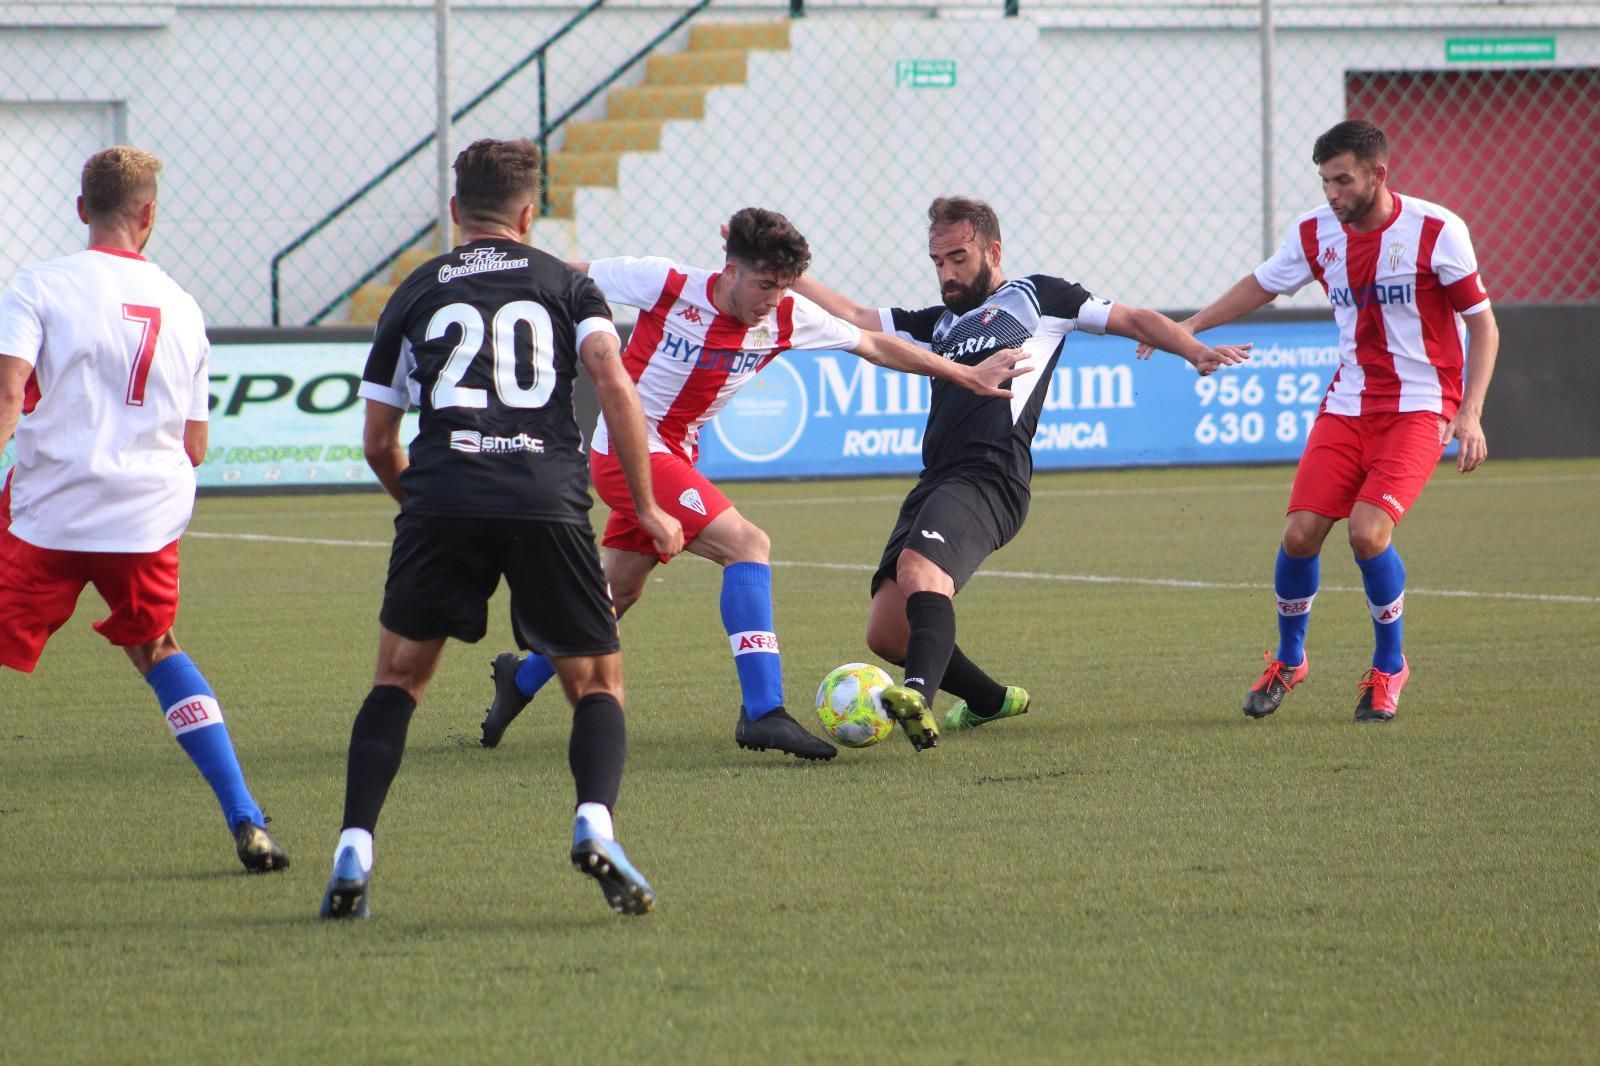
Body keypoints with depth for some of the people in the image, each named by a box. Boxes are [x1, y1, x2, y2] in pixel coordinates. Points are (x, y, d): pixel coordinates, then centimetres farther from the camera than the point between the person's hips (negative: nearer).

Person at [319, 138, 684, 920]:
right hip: (548, 499, -1)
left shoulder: (416, 293, 19)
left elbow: (378, 443, 19)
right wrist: (646, 507, 4)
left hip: (441, 502, 1)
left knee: (397, 679, 17)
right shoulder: (564, 284, 15)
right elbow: (614, 382, -1)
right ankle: (595, 821, -16)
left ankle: (353, 854, 2)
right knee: (597, 685, 12)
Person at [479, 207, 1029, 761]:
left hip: (676, 457, 7)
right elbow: (567, 277, -9)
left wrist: (968, 375, 7)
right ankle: (763, 711, -26)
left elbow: (872, 344, 4)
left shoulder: (786, 317, -7)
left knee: (619, 592, 18)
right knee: (748, 545, -21)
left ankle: (520, 680, 40)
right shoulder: (667, 286, -21)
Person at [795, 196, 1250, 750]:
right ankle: (992, 701, 22)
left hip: (990, 477, -7)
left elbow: (1133, 320, 14)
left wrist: (1197, 352, -2)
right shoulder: (939, 323, 32)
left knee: (919, 570, -34)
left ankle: (918, 695, -55)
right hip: (935, 481, 7)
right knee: (887, 634, 0)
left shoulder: (1035, 297, 15)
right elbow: (853, 318, 28)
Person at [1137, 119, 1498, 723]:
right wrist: (1190, 327, 11)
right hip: (1348, 403, 4)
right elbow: (1262, 285, 19)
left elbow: (1482, 322, -6)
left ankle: (1389, 667, 2)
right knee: (1301, 532, -8)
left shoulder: (1435, 231, -13)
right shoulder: (1315, 233, -1)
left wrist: (1470, 414, -14)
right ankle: (1288, 661, 19)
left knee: (1368, 531, -22)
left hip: (1419, 407, -4)